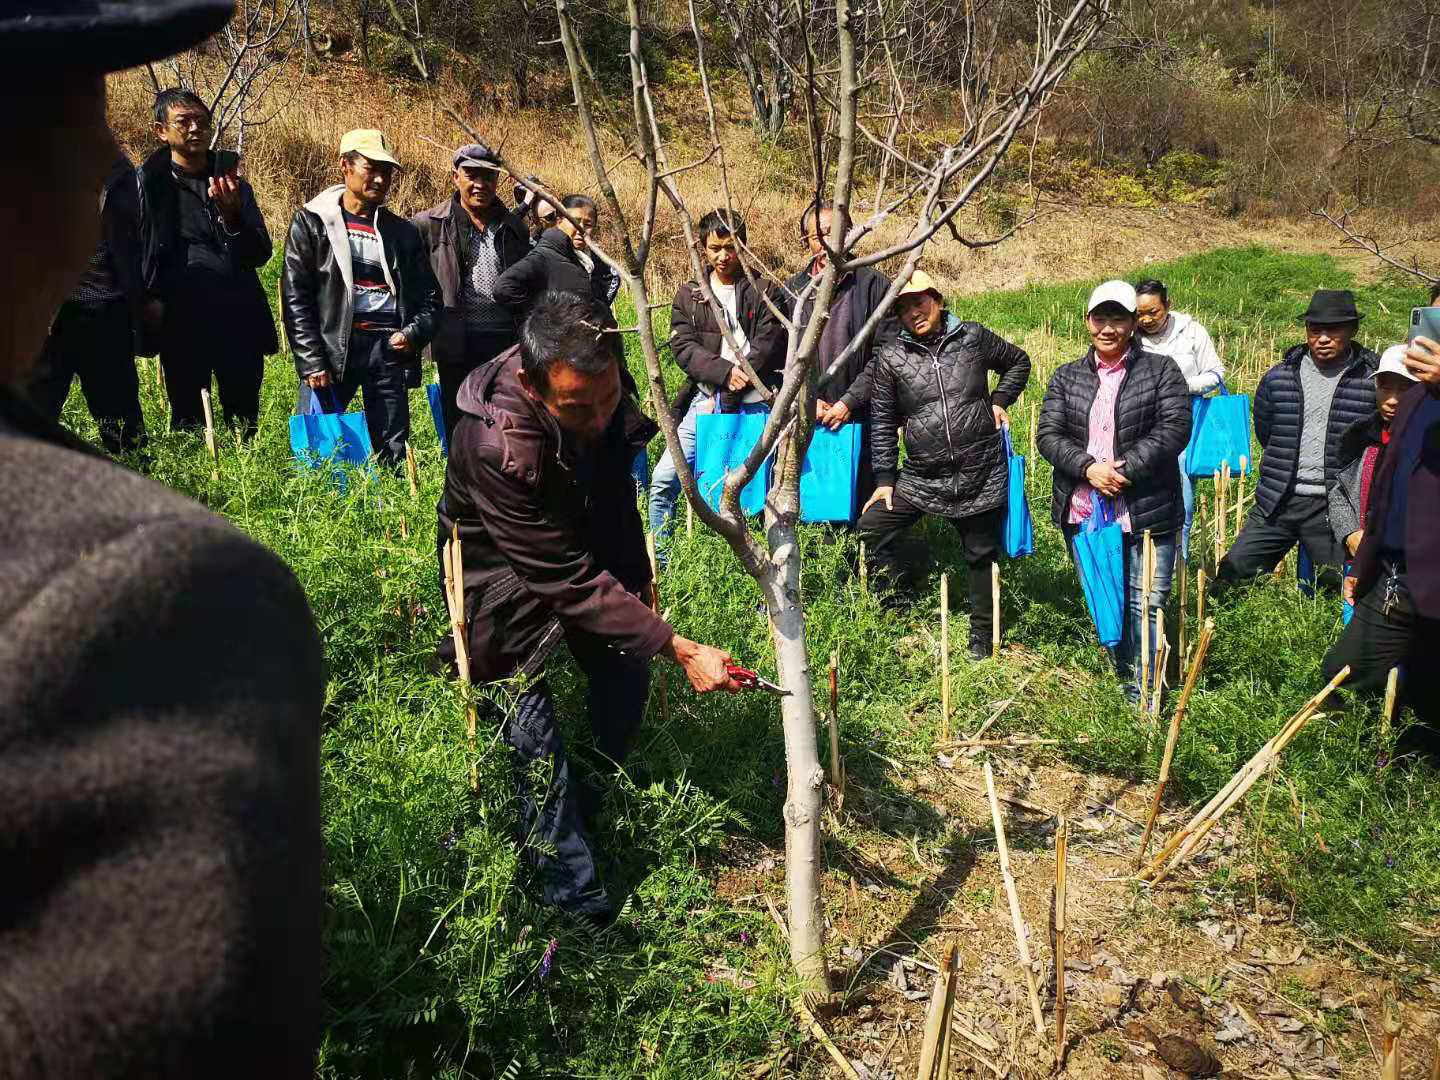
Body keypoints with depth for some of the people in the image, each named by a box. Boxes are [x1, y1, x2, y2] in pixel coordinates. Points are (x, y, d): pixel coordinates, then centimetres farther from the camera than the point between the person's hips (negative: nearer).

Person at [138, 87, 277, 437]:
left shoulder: (232, 178, 12)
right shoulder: (148, 181, 3)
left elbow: (260, 254, 5)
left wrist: (232, 214, -11)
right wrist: (149, 300, -12)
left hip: (240, 319, 3)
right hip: (181, 320, -2)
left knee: (245, 423, 6)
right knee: (188, 423, 3)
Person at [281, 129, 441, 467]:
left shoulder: (403, 232, 14)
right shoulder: (312, 221, 4)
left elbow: (429, 297, 17)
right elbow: (295, 298, -1)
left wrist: (413, 334, -5)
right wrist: (312, 362, -9)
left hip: (390, 349, 3)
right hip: (331, 348, -3)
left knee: (393, 457, 4)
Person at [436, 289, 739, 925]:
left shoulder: (604, 397, -20)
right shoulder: (495, 447, -40)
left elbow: (617, 496, 2)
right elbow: (571, 582, -36)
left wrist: (637, 580, 12)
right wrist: (681, 650, -36)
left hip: (582, 546, 6)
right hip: (503, 571, -6)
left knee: (626, 673, 3)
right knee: (536, 734, -10)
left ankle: (599, 802, 30)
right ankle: (574, 892, 5)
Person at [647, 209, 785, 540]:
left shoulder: (762, 292, 4)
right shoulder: (689, 295, 12)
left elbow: (768, 347, -4)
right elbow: (683, 347, 1)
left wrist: (726, 396, -10)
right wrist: (725, 371, -15)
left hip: (753, 405, -2)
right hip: (704, 401, 2)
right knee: (663, 481, -3)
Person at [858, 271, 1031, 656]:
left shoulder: (973, 338, 0)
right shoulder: (890, 357, -1)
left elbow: (1018, 362, 18)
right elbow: (882, 421, 4)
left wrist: (998, 399, 3)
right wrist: (885, 478, 1)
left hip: (982, 477, -1)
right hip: (920, 479, 1)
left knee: (981, 555, 9)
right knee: (870, 528, -7)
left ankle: (981, 638, 27)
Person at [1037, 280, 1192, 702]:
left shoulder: (1161, 370, 2)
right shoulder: (1066, 377, 11)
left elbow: (1175, 429, -9)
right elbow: (1047, 434, 2)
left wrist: (1124, 470, -17)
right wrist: (1088, 467, -14)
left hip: (1146, 512, -3)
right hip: (1084, 512, 3)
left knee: (1146, 603, -2)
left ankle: (1143, 693, 9)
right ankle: (1124, 676, 29)